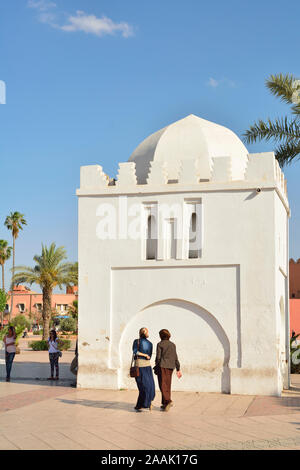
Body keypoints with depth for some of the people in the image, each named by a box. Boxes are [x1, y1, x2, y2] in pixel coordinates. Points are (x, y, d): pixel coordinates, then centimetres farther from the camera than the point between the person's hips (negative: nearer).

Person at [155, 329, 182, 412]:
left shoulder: (160, 344, -4)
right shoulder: (172, 345, 10)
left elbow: (158, 357, -8)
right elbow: (175, 358, 8)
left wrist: (157, 364, 9)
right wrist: (178, 369, 10)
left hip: (162, 366, -5)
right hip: (170, 367, 5)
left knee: (163, 385, -4)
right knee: (167, 385, 11)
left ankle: (168, 401, -21)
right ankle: (165, 404, 14)